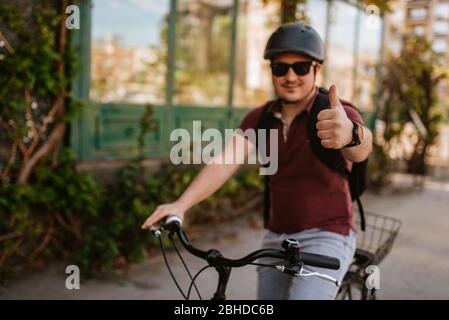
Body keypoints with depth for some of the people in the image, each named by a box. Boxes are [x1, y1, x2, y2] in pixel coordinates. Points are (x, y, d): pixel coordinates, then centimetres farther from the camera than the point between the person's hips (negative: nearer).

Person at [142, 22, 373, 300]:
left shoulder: (339, 114, -15)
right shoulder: (260, 119, -1)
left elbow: (361, 149, -37)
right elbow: (226, 161, -15)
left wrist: (351, 135, -63)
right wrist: (181, 205, -31)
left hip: (327, 237, -4)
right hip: (277, 237, 5)